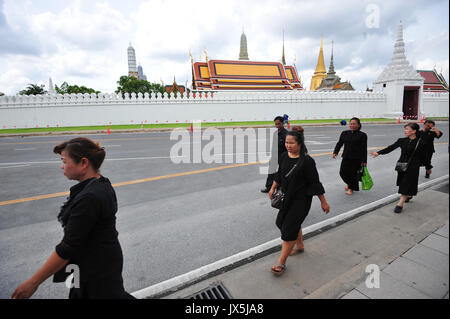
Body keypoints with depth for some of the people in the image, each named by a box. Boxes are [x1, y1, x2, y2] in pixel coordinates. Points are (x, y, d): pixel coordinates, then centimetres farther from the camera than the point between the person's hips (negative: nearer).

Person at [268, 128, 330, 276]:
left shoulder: (307, 161, -20)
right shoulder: (284, 156, -1)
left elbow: (315, 183, -14)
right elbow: (279, 174, 13)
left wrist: (323, 202, -7)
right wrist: (273, 189, 13)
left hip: (301, 200, -7)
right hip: (287, 197, 8)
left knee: (289, 228, -4)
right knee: (282, 222, 21)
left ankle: (281, 262, 13)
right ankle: (300, 245, 48)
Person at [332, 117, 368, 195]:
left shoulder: (362, 135, -4)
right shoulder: (344, 133, 7)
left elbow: (364, 149, -5)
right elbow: (339, 143, 8)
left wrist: (364, 161, -8)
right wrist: (335, 152, -10)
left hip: (357, 159, -3)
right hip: (346, 157, 4)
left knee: (354, 173, 3)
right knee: (342, 172, 0)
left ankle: (351, 188, 26)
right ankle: (349, 183, 32)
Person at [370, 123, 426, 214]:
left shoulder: (420, 142, -8)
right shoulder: (402, 141, 2)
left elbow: (422, 156, -3)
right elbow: (390, 148, -3)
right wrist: (378, 153, -15)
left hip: (413, 167, -5)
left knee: (407, 184, -5)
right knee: (403, 182, 17)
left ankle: (400, 204, 0)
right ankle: (409, 195, 46)